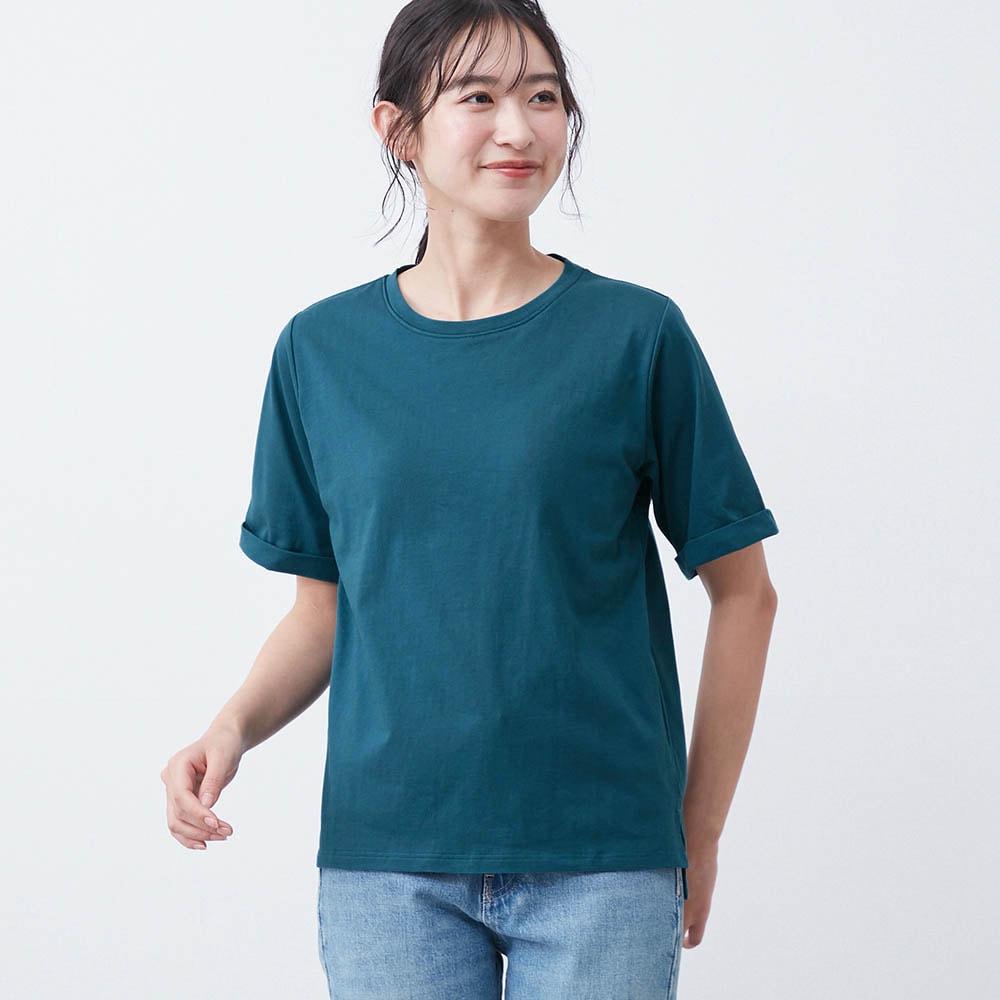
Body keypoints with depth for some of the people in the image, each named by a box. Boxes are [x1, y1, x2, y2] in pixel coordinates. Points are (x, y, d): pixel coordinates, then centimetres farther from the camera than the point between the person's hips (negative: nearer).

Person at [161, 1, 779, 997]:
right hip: (384, 861, 2)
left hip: (602, 861, -1)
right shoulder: (320, 350, 5)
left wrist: (699, 836, 2)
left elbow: (743, 589, 3)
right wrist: (232, 727, -7)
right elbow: (324, 607, 11)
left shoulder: (635, 335, -2)